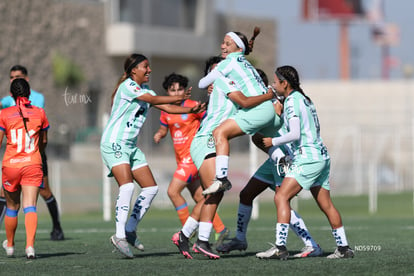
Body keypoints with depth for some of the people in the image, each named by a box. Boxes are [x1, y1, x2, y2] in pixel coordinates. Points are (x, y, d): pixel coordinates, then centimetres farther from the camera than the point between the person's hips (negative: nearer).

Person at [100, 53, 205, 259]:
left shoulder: (144, 89, 16)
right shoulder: (127, 86, -11)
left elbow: (165, 107, 11)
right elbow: (153, 100, -21)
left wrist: (191, 110, -2)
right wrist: (179, 98, -25)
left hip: (130, 146, 9)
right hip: (114, 143, -9)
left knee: (151, 188, 3)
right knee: (127, 186, -24)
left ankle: (130, 230, 10)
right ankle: (119, 236, -24)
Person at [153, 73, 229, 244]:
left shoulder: (193, 106, -11)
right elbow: (163, 128, 20)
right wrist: (159, 134, -1)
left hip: (193, 156, -7)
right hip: (181, 158, 7)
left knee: (173, 191, -15)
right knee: (199, 198, 9)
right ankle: (221, 230, 18)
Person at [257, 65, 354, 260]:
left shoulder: (292, 100, -10)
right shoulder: (305, 99, 18)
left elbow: (295, 134, -18)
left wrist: (274, 142, -6)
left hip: (307, 158, -10)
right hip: (321, 156, 10)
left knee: (281, 197, -13)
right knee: (326, 205, 13)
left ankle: (280, 247, -22)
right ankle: (343, 248, 16)